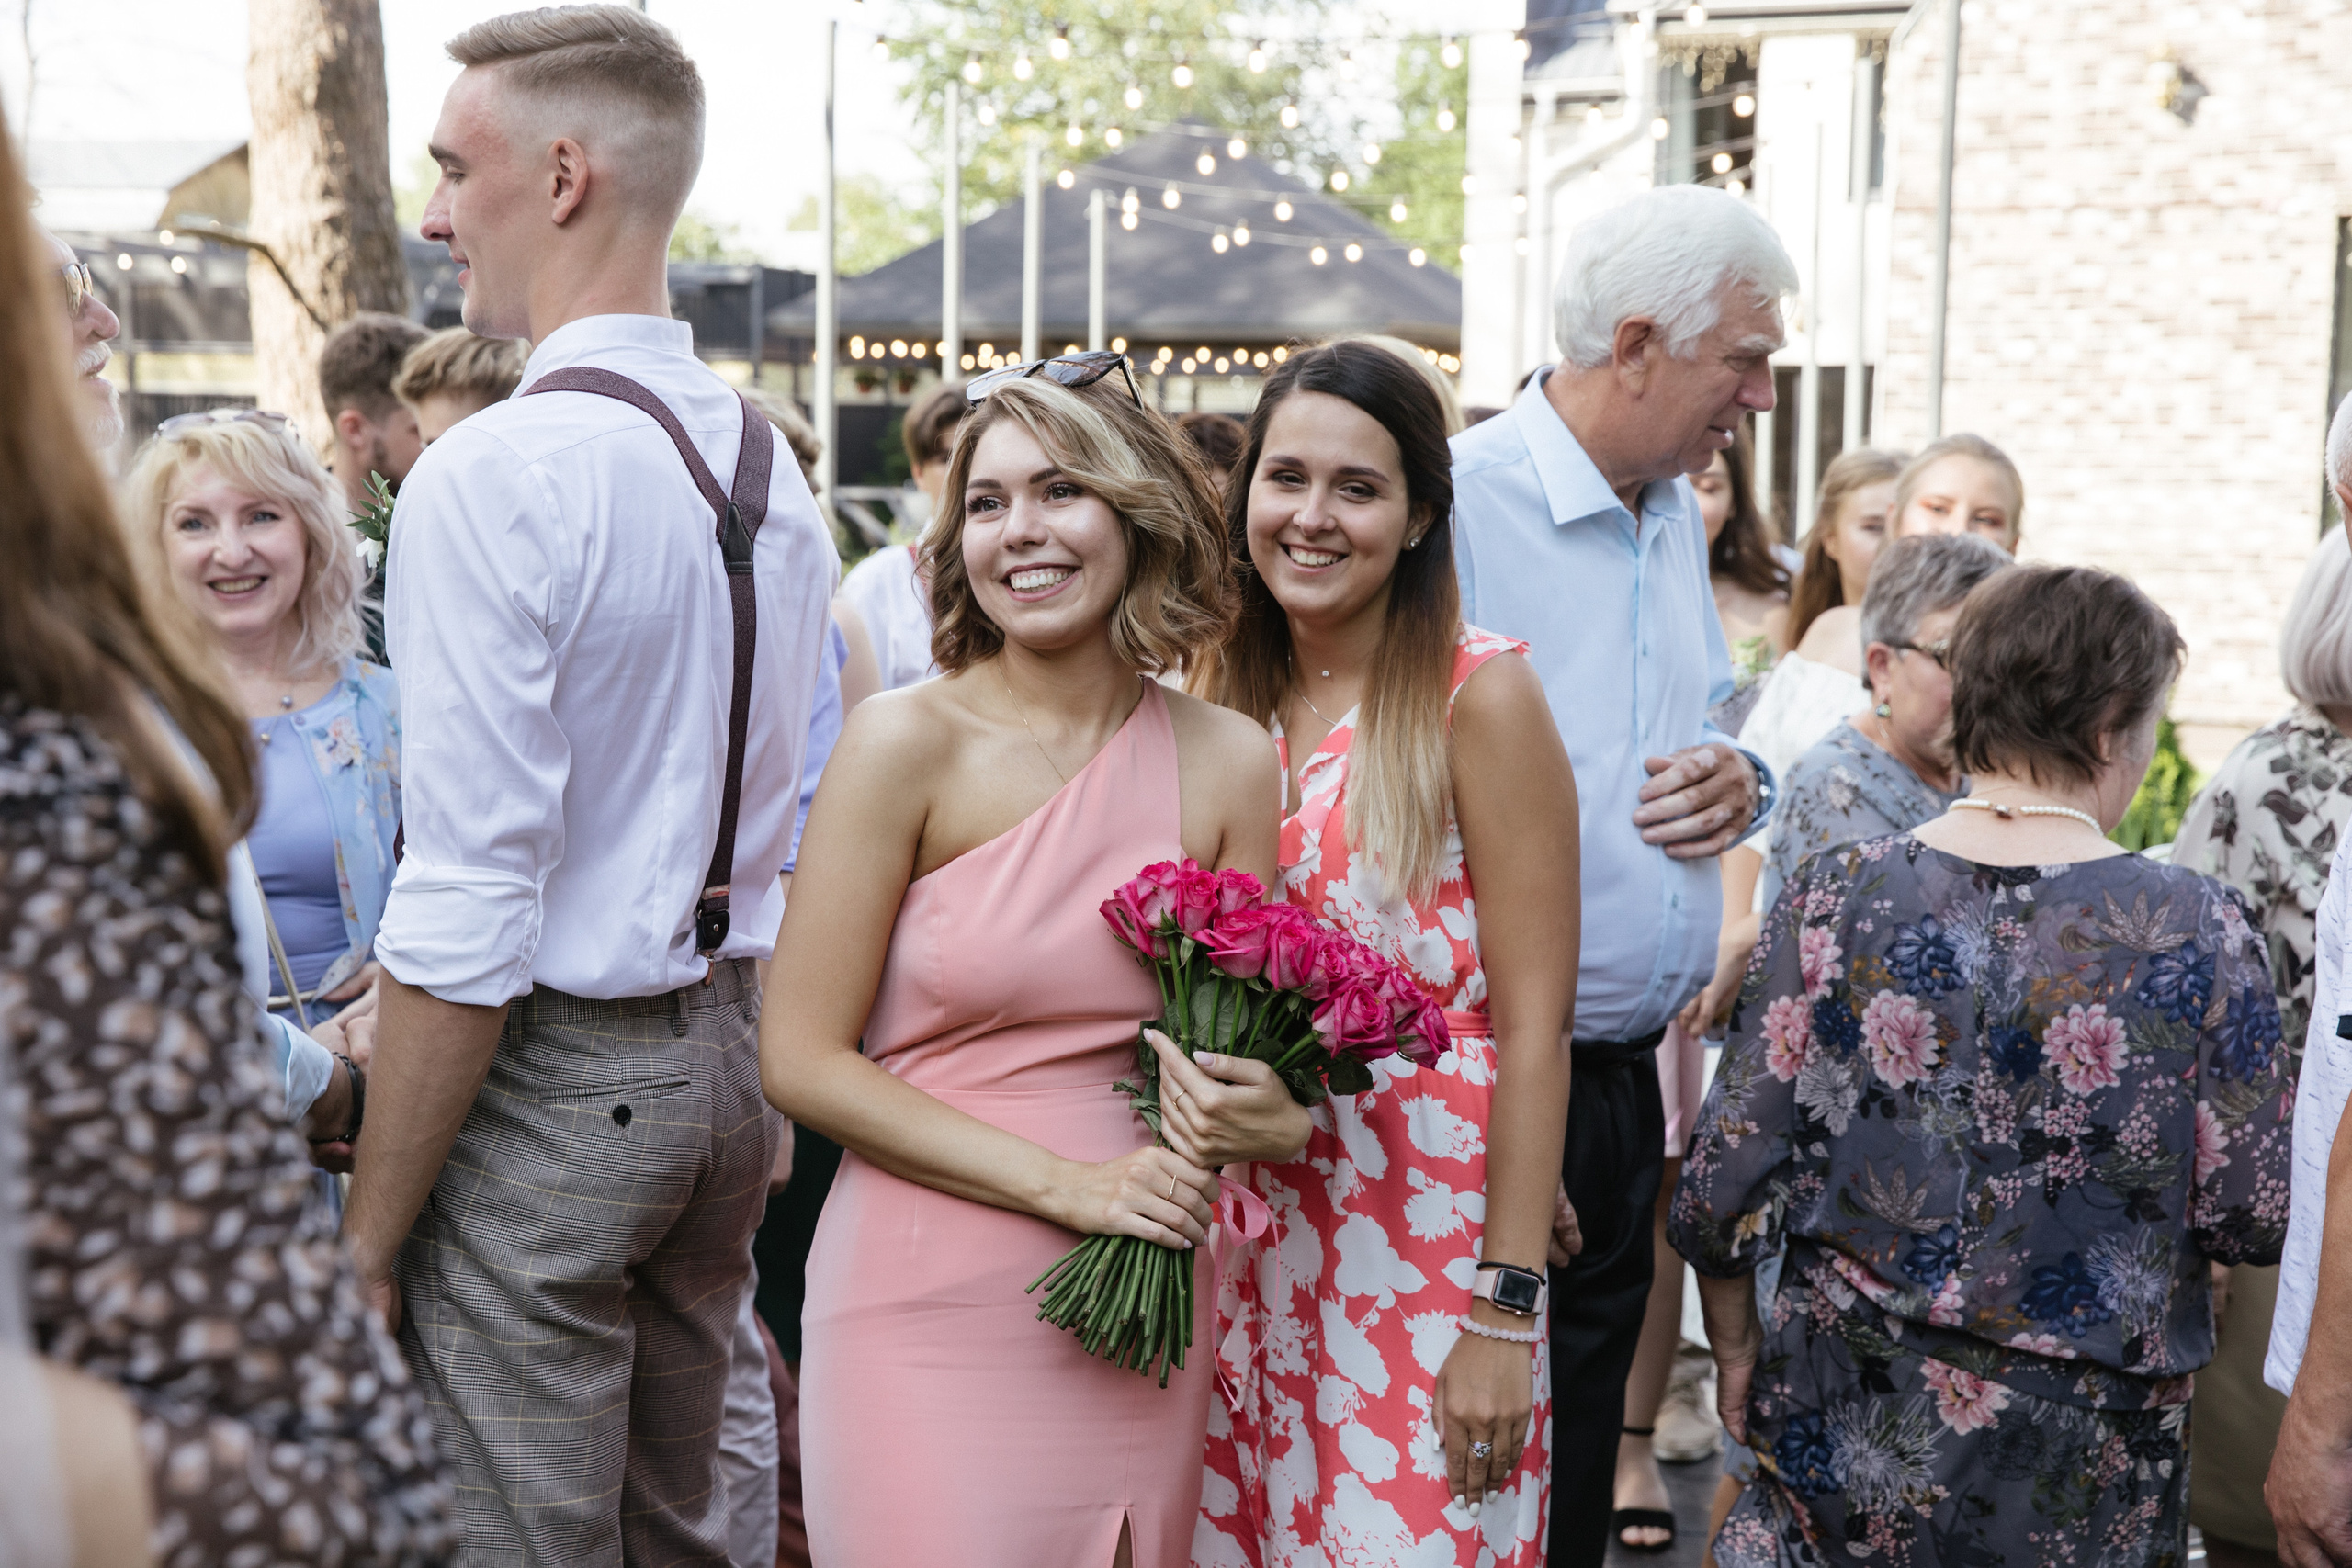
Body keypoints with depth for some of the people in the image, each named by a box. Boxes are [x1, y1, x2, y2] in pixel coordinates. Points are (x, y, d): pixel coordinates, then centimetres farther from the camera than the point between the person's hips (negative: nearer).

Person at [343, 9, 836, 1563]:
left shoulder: (492, 476, -19)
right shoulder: (772, 469, 6)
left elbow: (464, 920, -21)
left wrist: (369, 1233, -14)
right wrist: (754, 1089, 19)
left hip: (550, 1082, -8)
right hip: (728, 1054, 8)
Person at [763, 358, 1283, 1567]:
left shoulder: (1228, 761, 2)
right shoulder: (903, 742, -8)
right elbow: (802, 1061, -9)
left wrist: (1274, 1117, -11)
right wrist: (1064, 1183, -14)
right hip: (932, 1312, -3)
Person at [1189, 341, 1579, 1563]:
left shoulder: (1480, 695, -10)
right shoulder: (1223, 693, 7)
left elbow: (1534, 1027, -12)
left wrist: (1506, 1312, -15)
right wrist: (1198, 1080, 0)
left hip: (1425, 1247, -5)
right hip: (1247, 1240, 5)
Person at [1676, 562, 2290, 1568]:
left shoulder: (1830, 898, -9)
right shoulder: (2202, 933, -11)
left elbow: (1721, 1192, -8)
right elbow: (2253, 1220, -8)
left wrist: (1735, 1351, 9)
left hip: (1844, 1435, 1)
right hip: (2082, 1482, 0)